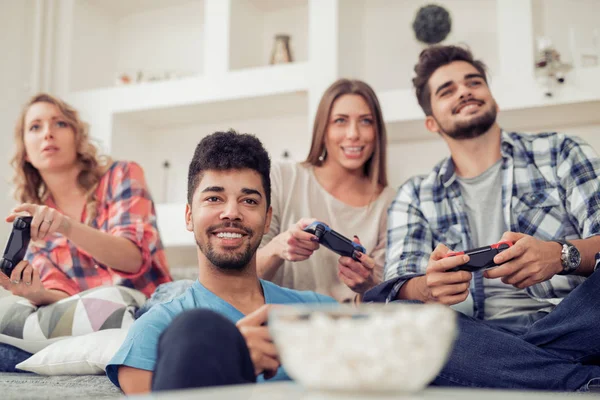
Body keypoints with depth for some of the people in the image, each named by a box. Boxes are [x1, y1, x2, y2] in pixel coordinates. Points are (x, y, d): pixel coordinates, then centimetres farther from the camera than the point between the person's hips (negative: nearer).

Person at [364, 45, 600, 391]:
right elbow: (399, 288, 4)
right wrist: (428, 287, -21)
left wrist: (562, 255, -20)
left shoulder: (561, 153, 16)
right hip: (484, 337, 3)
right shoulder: (416, 196, 18)